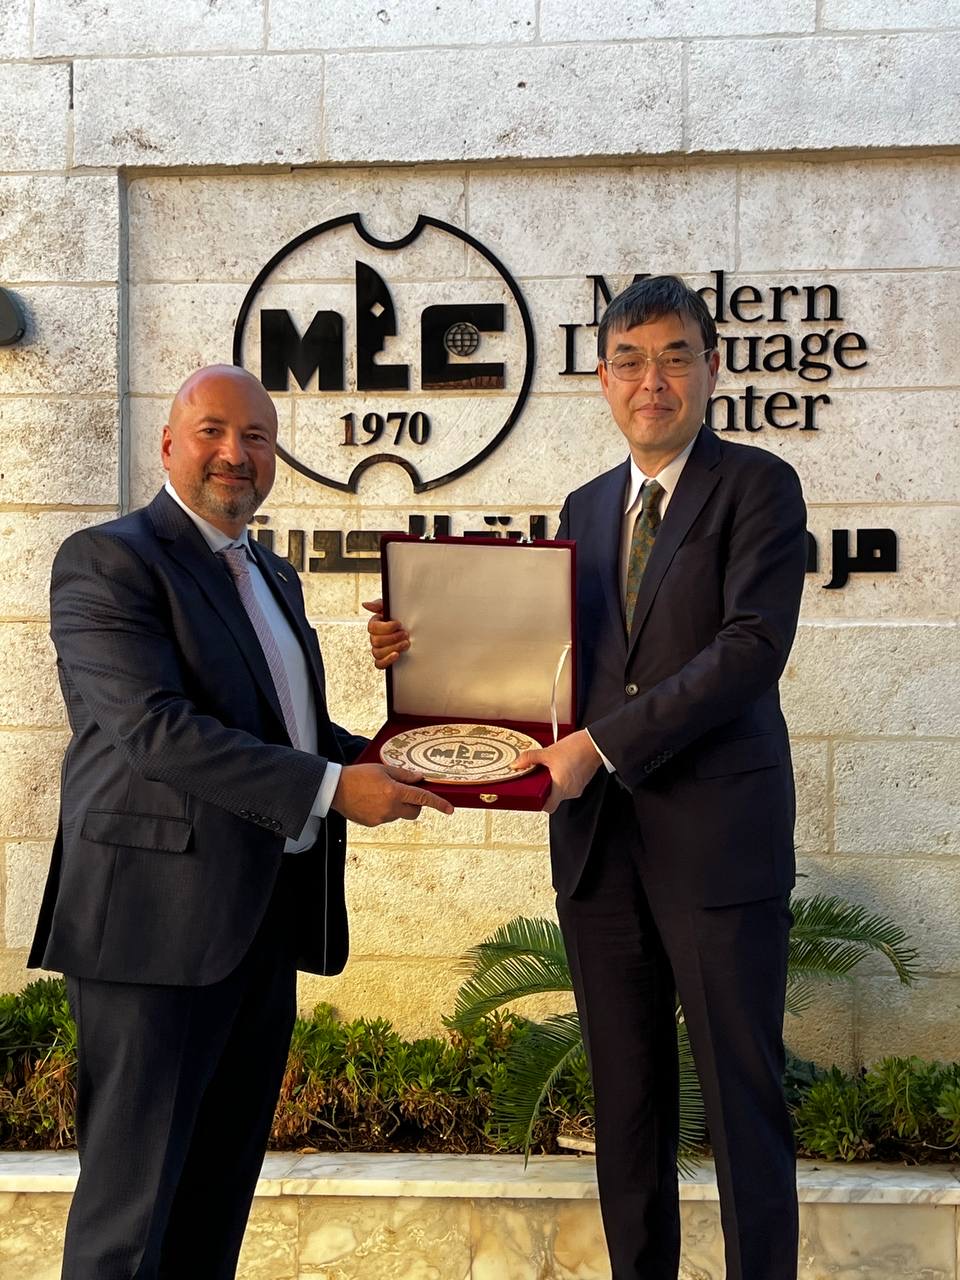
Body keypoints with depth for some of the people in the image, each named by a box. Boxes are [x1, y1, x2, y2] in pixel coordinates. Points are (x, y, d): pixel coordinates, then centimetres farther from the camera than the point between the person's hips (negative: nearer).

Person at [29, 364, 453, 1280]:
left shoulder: (273, 576, 19)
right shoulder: (107, 560, -7)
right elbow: (153, 727, -19)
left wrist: (384, 761, 5)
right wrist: (329, 788, -21)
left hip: (266, 919, 8)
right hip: (160, 919, -8)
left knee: (221, 1187, 14)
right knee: (133, 1199, -1)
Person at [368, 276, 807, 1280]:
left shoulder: (756, 485, -2)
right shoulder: (585, 508, 16)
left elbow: (753, 647, -15)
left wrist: (601, 743, -20)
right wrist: (425, 654, 1)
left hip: (716, 832, -5)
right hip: (600, 839, 5)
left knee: (743, 1100, 3)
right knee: (627, 1099, 13)